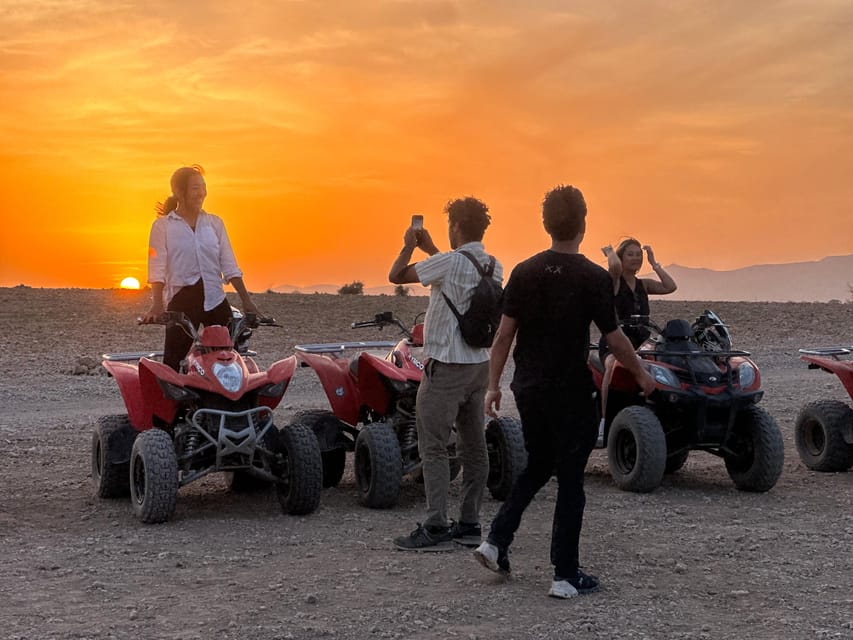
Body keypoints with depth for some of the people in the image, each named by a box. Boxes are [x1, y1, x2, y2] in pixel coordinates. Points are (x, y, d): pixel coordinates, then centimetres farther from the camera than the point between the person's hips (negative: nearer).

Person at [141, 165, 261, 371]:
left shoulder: (215, 223, 13)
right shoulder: (162, 226, 3)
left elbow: (229, 267, 11)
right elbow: (157, 270, -5)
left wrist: (246, 300, 3)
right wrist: (157, 305, -18)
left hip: (216, 302, 4)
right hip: (181, 305, -4)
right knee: (173, 363, -7)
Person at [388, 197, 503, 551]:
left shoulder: (448, 262, -17)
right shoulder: (494, 267, 6)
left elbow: (396, 275, -10)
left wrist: (409, 246, 8)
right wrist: (430, 249, 31)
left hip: (445, 366, -8)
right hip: (479, 364, 8)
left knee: (433, 448, -3)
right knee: (474, 447, 10)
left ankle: (435, 529, -4)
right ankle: (469, 525, 17)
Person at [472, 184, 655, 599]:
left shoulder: (524, 272, 0)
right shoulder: (593, 277, -12)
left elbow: (505, 334, 1)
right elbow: (614, 338, -7)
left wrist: (493, 385, 8)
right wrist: (641, 374, 8)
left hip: (528, 389, 5)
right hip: (571, 392, -5)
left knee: (537, 466, 23)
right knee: (570, 480, 4)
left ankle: (497, 540, 12)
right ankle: (566, 575, 7)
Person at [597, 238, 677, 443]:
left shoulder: (643, 284, 18)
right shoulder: (613, 281, 2)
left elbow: (670, 287, 3)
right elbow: (615, 266, -21)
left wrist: (654, 264, 8)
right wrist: (609, 252, -1)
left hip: (642, 344, 5)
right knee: (614, 365, -39)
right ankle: (604, 420, -40)